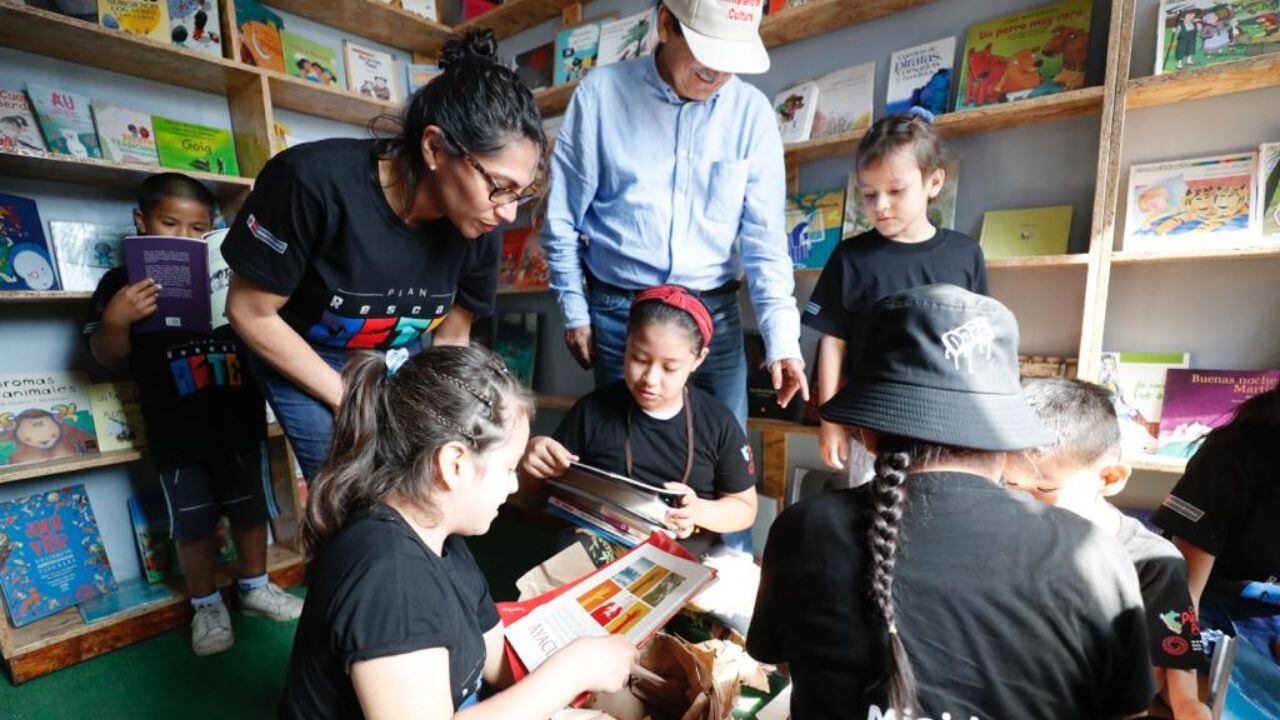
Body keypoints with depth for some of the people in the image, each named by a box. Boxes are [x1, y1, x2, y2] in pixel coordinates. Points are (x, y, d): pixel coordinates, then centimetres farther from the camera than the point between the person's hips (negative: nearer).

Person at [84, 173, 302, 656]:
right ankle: (206, 605, 30)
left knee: (250, 508, 14)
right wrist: (114, 320, -20)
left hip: (238, 420, 2)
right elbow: (106, 356, 0)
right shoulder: (121, 283, 0)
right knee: (193, 523, 10)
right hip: (176, 432, -1)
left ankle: (255, 586, 33)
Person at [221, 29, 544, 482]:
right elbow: (249, 313, -18)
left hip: (401, 360, 3)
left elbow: (450, 338, -5)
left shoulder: (479, 232, -18)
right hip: (304, 359, -3)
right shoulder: (313, 182, -30)